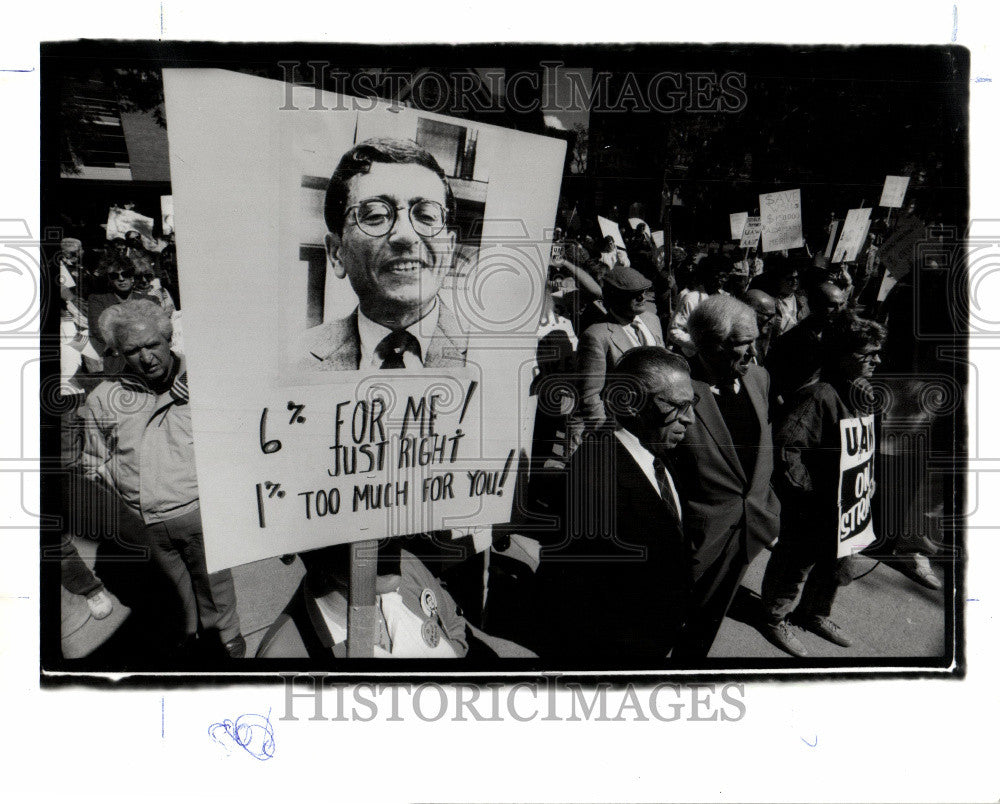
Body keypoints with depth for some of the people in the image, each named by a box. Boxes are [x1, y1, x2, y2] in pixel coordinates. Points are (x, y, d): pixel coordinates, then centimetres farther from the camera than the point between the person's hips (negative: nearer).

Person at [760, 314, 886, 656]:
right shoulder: (817, 396, -26)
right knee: (795, 563, 12)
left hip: (846, 505, 8)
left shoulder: (863, 394, 2)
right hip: (810, 508, -8)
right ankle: (777, 618, 35)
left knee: (834, 564, 24)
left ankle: (815, 613, 48)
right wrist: (809, 489, -23)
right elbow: (785, 447, -30)